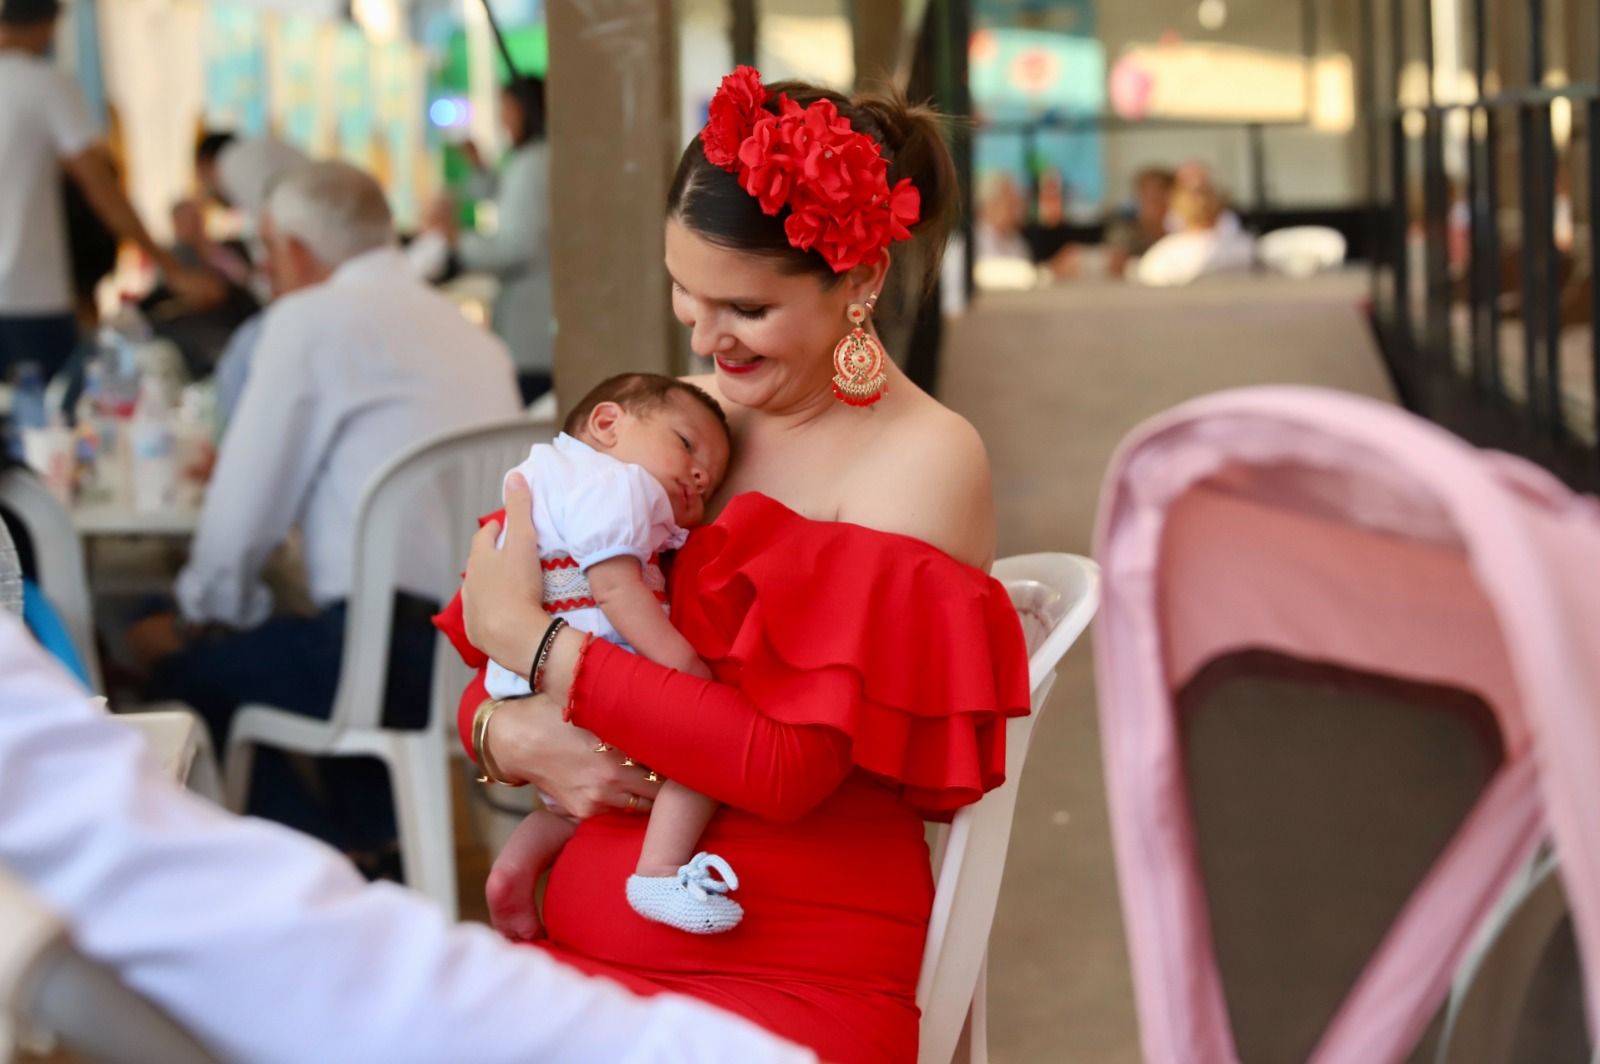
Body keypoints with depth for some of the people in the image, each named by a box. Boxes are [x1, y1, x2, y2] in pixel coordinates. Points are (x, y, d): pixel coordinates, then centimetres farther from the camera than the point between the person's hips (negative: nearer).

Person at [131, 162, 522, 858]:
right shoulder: (469, 332, 19)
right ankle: (377, 851, 26)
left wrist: (200, 617, 19)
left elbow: (245, 507, 0)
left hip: (402, 653, -8)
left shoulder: (310, 319, -2)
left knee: (186, 669, 10)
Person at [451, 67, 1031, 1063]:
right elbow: (484, 683, 14)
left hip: (796, 974, -5)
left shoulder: (924, 460, -6)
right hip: (583, 939, 5)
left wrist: (525, 634, -11)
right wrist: (515, 739, -10)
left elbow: (786, 763, -16)